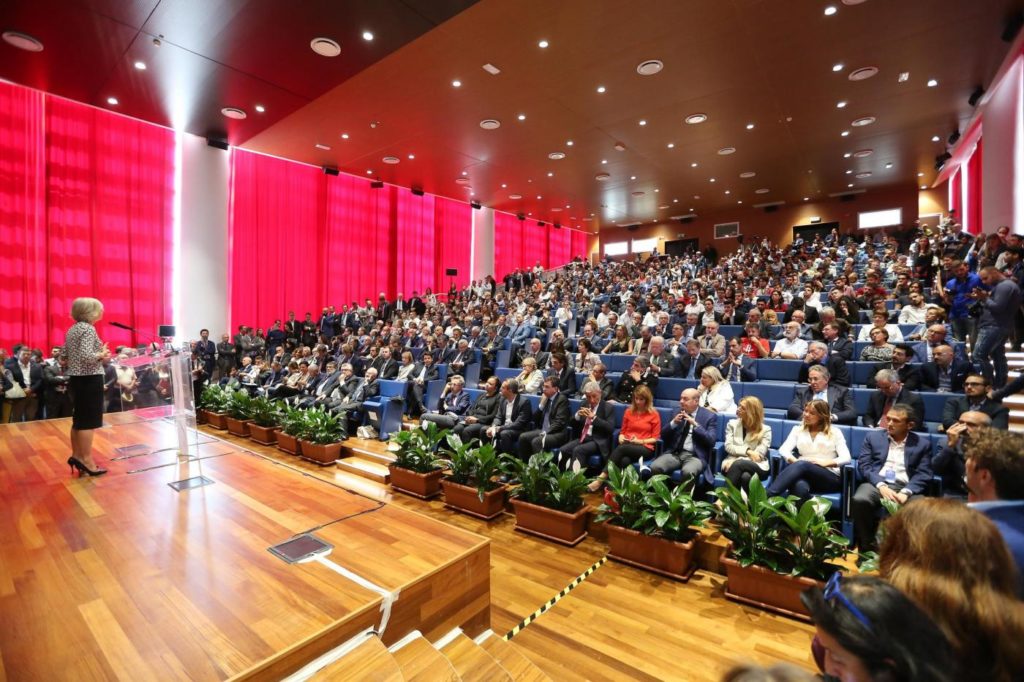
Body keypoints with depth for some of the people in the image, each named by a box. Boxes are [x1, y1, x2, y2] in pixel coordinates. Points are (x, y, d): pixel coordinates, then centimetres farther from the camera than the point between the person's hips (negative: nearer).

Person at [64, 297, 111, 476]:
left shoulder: (72, 330, 14)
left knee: (79, 419, 16)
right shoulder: (88, 329, -15)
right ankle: (87, 461, 1)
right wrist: (102, 354, -8)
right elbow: (86, 356, -25)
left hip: (76, 379, 10)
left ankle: (77, 455, 24)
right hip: (89, 380, -10)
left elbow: (76, 356, 18)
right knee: (88, 421, -4)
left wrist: (100, 357, 14)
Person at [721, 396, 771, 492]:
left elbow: (758, 454, -6)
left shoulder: (765, 430, 5)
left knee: (746, 477, -39)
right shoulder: (732, 424, 12)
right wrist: (747, 451, -15)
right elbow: (728, 447, 2)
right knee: (743, 475, -38)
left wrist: (736, 461, -18)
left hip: (756, 467, -1)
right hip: (734, 462, 1)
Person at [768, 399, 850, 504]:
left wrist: (825, 462, -15)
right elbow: (783, 450, 5)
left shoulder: (834, 432, 17)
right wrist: (795, 461, -16)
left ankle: (766, 496, -55)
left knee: (802, 465, -37)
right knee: (800, 487, -39)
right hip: (804, 474, 2)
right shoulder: (798, 430, 21)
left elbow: (846, 458, 2)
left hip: (830, 478, -2)